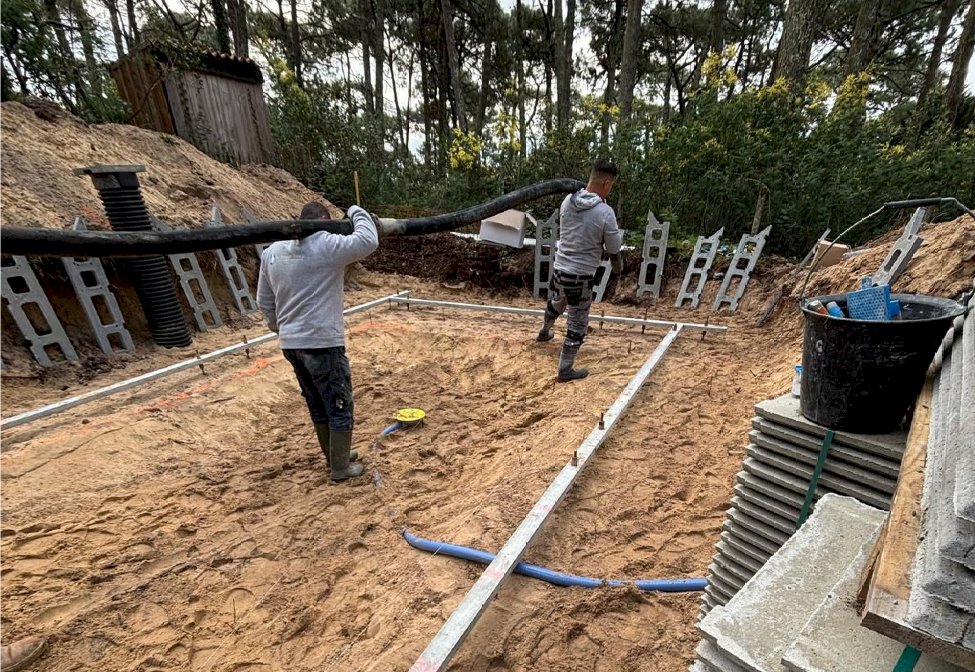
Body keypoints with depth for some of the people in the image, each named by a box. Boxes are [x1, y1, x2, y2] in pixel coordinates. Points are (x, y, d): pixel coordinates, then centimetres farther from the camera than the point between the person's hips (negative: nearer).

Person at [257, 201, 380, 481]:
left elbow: (264, 301, 16)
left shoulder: (272, 251, 12)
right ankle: (340, 467, 20)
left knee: (317, 405, 20)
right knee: (339, 407, 8)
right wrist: (356, 212, -1)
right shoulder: (327, 245, -12)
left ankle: (335, 456, 36)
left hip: (290, 344, 8)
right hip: (322, 343, -8)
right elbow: (368, 241, -20)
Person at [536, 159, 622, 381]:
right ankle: (565, 370, 19)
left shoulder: (567, 201, -2)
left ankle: (544, 333, 61)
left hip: (559, 268, 7)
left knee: (555, 305, 33)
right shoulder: (605, 212, -18)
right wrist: (618, 266, 14)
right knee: (577, 324, 8)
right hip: (580, 276, -6)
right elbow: (614, 250, -7)